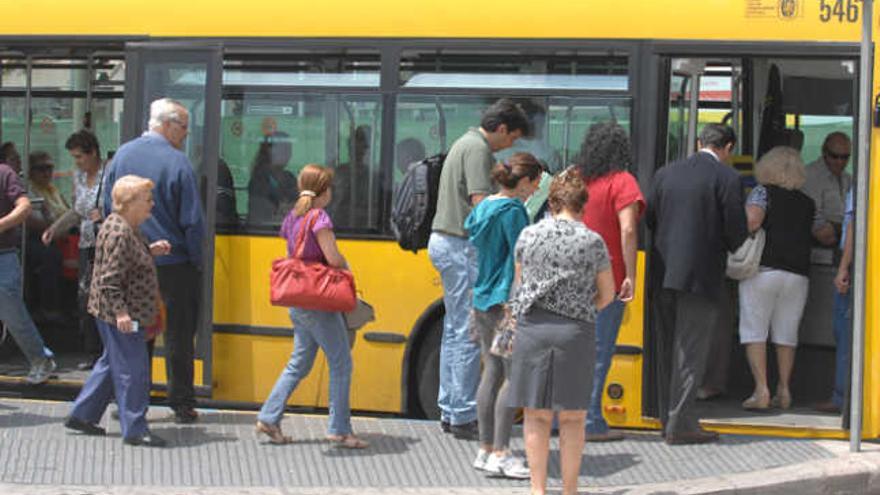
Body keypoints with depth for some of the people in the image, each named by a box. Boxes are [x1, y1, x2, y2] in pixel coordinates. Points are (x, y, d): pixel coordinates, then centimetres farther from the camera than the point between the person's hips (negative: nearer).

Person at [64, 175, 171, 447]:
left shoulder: (127, 227, 11)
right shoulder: (118, 233, -21)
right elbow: (110, 278, -24)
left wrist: (150, 250, 11)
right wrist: (120, 311, -28)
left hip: (126, 313, 11)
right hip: (121, 315, -11)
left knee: (111, 363, 20)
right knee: (132, 370, -5)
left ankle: (81, 416, 28)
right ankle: (135, 429, 2)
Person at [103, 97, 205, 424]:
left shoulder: (122, 156, 3)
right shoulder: (177, 162, -13)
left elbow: (108, 209, 8)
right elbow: (192, 220, -13)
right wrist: (196, 261, -1)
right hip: (174, 263, -4)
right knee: (179, 333, 5)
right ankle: (182, 403, 9)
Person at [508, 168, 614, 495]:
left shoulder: (529, 236, 3)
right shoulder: (592, 242, -2)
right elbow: (607, 295, 6)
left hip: (532, 328, 1)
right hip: (576, 333, -1)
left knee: (536, 415, 7)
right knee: (572, 418, 7)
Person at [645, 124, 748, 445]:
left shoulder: (666, 173, 8)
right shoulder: (726, 178, -7)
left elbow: (649, 219, 9)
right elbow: (737, 231, -9)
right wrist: (726, 248, 12)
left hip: (663, 272, 5)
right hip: (701, 274, -5)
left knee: (667, 349, 13)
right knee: (690, 352, -2)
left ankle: (668, 419, 19)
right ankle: (680, 425, -3)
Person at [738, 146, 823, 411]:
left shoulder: (763, 192, 2)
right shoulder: (808, 203, 14)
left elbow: (752, 220, -16)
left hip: (762, 270, -4)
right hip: (798, 275, 4)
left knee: (754, 331, 0)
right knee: (786, 334, 11)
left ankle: (761, 389, -10)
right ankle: (784, 391, 8)